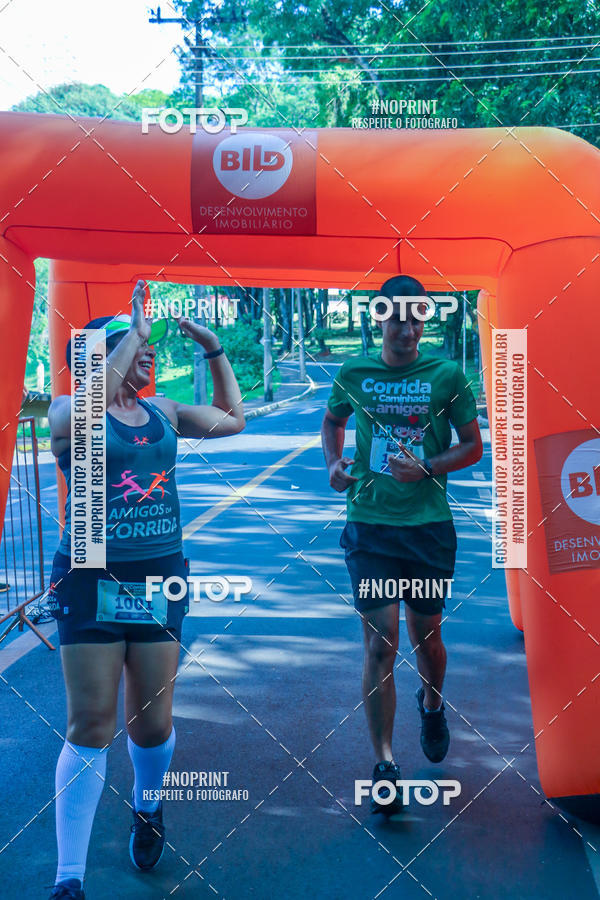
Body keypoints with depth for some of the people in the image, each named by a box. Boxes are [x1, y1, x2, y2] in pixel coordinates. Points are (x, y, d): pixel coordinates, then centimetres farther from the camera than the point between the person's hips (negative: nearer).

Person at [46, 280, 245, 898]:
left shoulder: (162, 412, 12)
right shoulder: (67, 412, -3)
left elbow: (231, 420, 24)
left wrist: (213, 349, 17)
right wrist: (134, 331, -21)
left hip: (159, 580, 4)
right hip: (92, 581, -4)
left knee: (152, 724, 9)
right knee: (90, 726, -4)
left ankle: (147, 810, 42)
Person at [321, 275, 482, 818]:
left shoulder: (447, 375, -1)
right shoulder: (354, 374, 3)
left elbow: (473, 447, 4)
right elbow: (333, 420, 22)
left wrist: (426, 468, -12)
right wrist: (334, 462, 4)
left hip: (429, 524, 0)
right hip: (369, 524, 0)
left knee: (425, 635, 14)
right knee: (380, 641, -4)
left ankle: (432, 703, 48)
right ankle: (384, 764, 5)